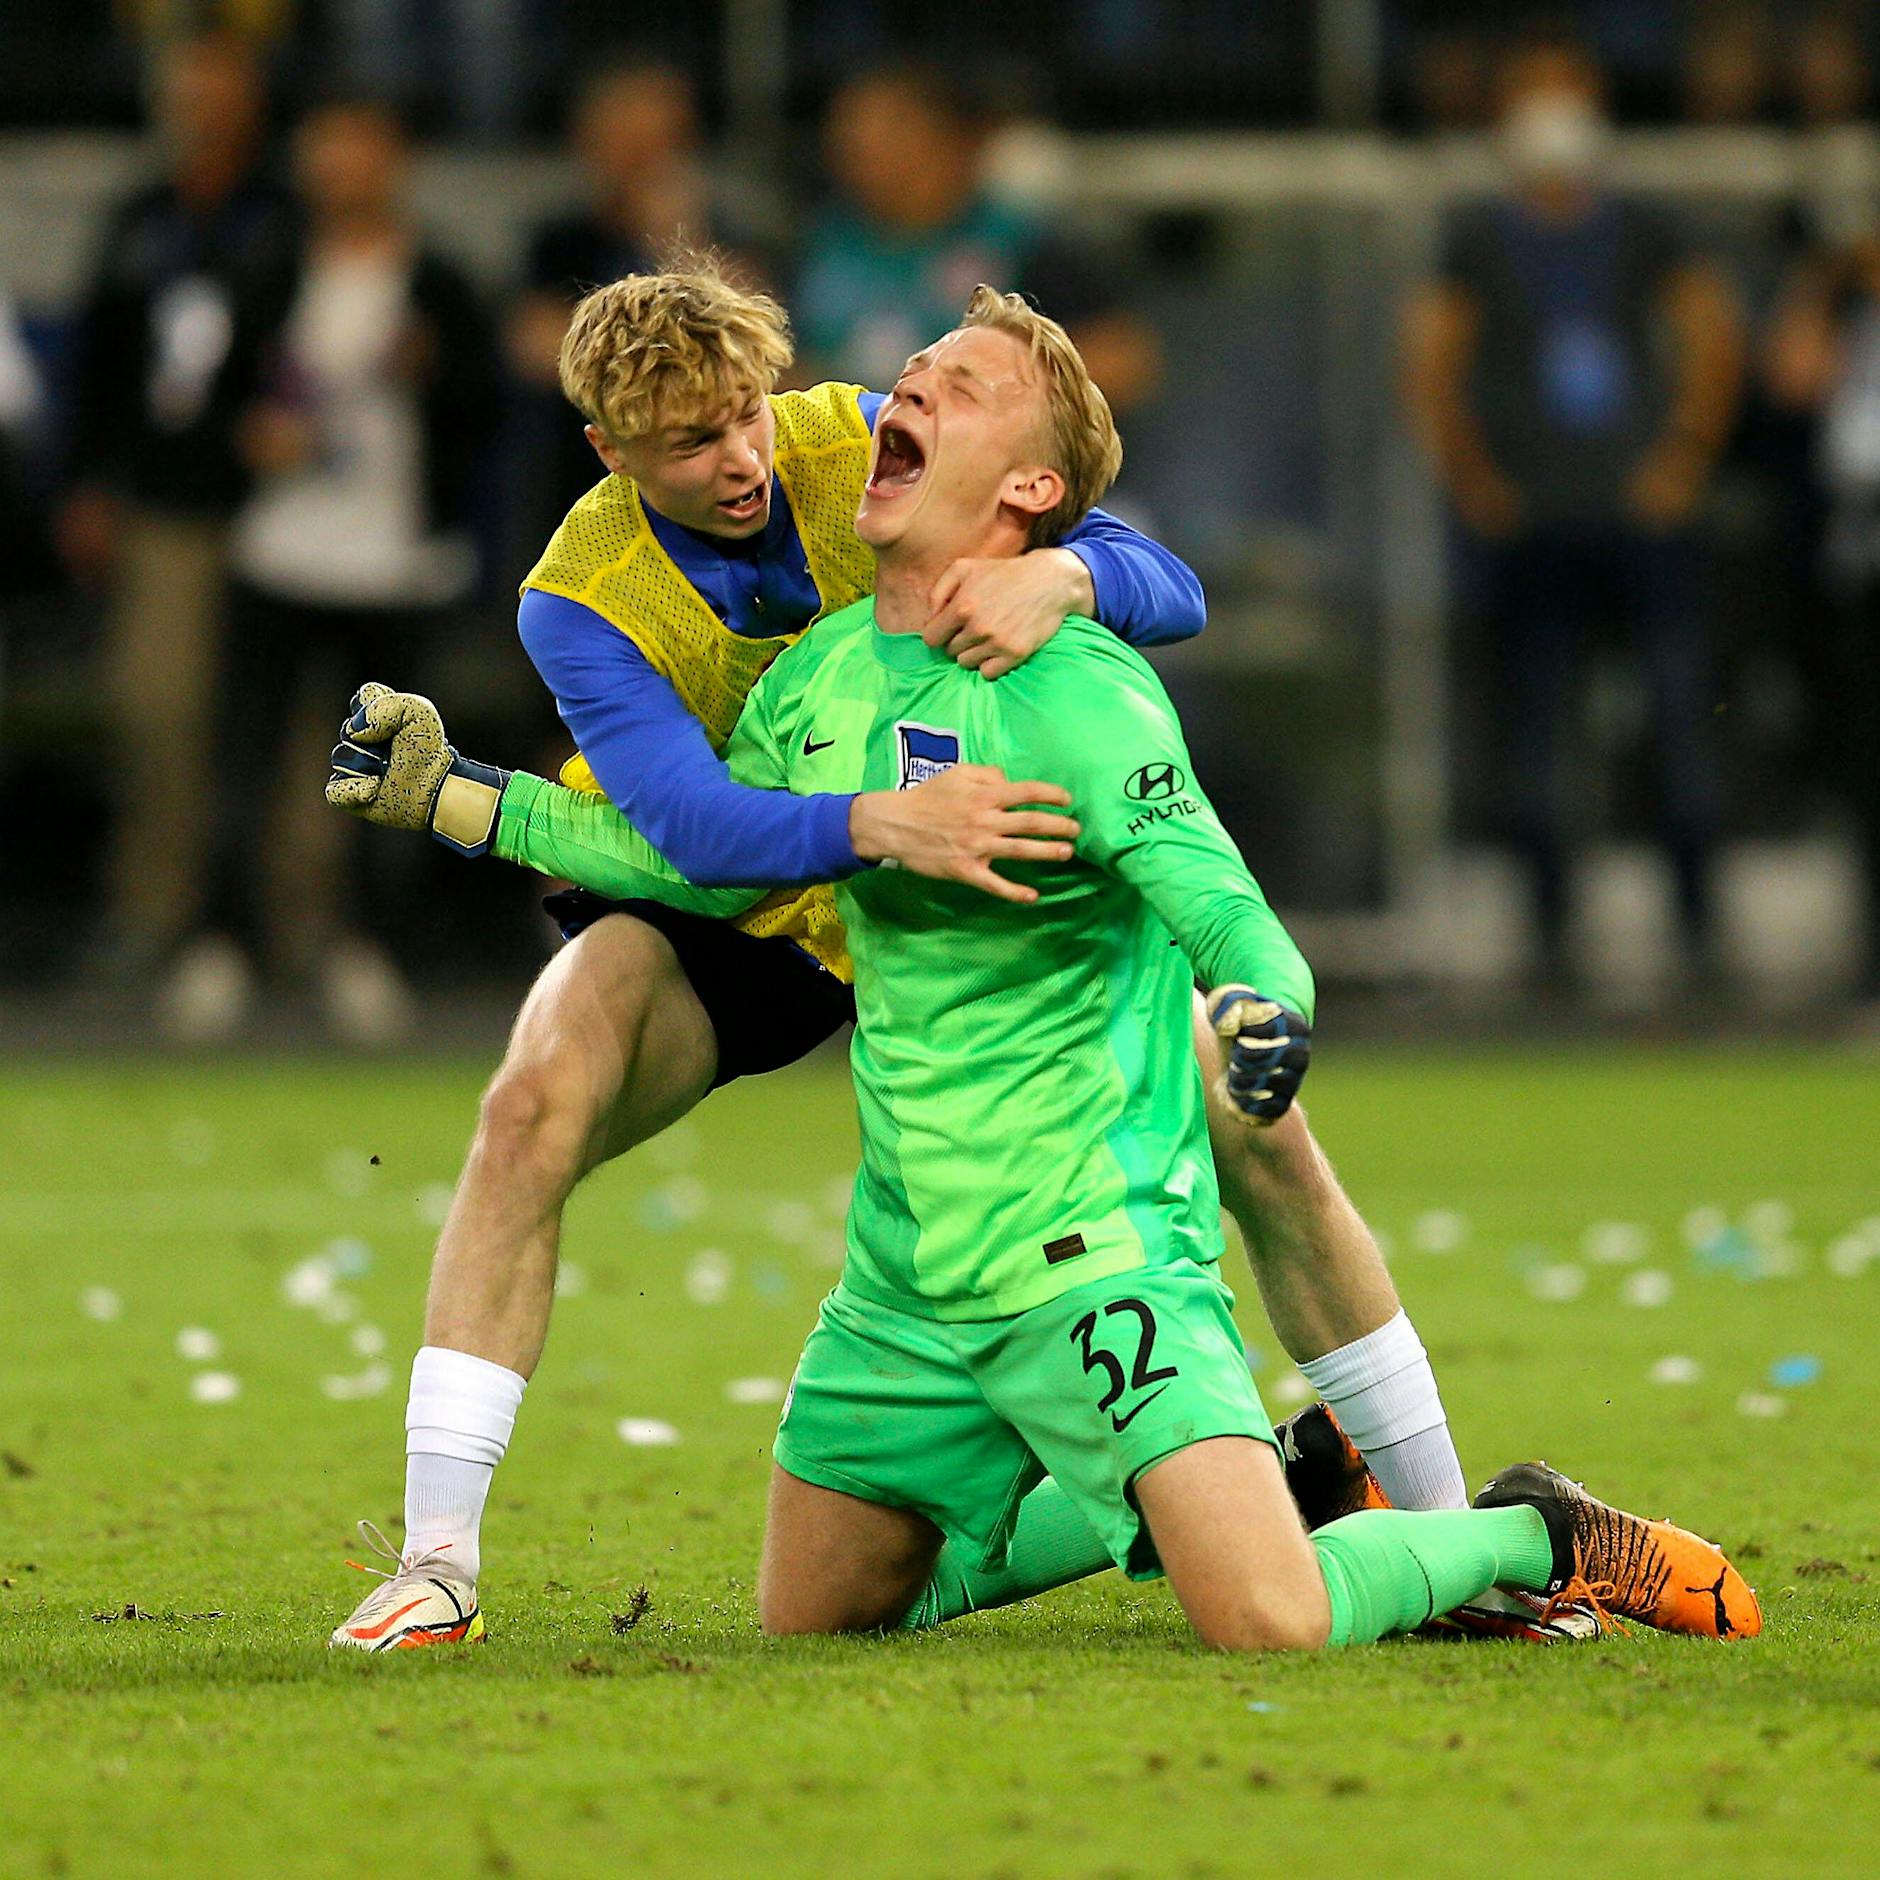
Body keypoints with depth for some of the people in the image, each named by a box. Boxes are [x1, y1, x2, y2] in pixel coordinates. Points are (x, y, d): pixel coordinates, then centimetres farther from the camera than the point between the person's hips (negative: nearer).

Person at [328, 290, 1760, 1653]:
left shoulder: (1074, 692, -16)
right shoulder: (823, 673, 6)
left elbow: (1221, 910, -24)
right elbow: (706, 865, 22)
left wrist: (1264, 1008, -47)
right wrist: (457, 796, 22)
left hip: (1094, 1248, -8)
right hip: (905, 1278, 8)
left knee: (1274, 1628, -23)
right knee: (811, 1620, 16)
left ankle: (1534, 1538, 8)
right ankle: (1140, 1501, 30)